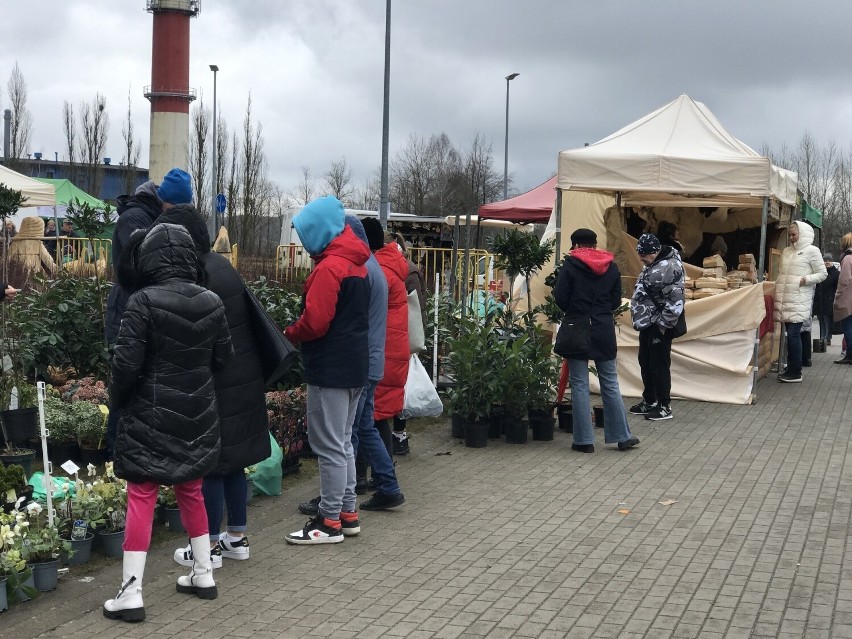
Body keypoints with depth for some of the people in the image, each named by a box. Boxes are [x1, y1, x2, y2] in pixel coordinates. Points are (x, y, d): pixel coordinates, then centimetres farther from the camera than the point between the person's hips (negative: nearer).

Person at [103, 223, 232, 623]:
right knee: (190, 491, 19)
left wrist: (116, 400, 2)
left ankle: (131, 594, 0)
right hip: (197, 415, 5)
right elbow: (222, 358, 6)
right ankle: (203, 574, 28)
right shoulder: (211, 302, -1)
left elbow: (126, 363, -15)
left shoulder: (144, 302, -16)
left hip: (152, 415, -5)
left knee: (141, 497, 0)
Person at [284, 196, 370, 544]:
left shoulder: (328, 267, -17)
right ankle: (347, 512, 24)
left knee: (330, 446, -3)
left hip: (330, 369, -10)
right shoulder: (355, 263, 13)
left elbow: (314, 322, -23)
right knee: (342, 441, 17)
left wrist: (288, 333, -4)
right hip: (355, 363, 10)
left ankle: (329, 522, 3)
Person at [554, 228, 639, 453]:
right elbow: (616, 300, 8)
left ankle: (584, 440, 3)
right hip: (604, 329, 3)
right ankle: (622, 436, 15)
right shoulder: (611, 266, 6)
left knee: (580, 384, 2)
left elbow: (559, 297, -9)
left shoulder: (571, 265, -7)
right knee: (610, 383, 12)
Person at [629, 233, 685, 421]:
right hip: (647, 324, 10)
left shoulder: (669, 268, -21)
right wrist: (640, 318, 19)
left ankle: (664, 407, 4)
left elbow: (674, 301, -23)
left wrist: (664, 324, -18)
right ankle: (649, 402, 28)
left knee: (659, 365, -4)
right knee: (645, 363, 16)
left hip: (658, 326, -10)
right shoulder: (654, 265, 12)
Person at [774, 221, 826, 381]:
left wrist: (805, 280, -16)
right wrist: (777, 290, 15)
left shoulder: (811, 251, -2)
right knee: (790, 333, 9)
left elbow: (822, 274, -3)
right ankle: (790, 368, 16)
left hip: (799, 300, -6)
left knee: (793, 333, -10)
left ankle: (795, 373, -6)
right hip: (785, 299, 6)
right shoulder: (786, 251, 18)